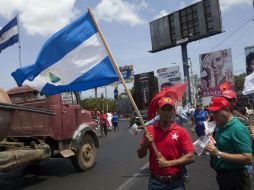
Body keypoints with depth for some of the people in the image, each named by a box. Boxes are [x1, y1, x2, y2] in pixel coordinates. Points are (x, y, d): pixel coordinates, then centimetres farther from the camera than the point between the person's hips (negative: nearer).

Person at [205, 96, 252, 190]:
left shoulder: (238, 129, -22)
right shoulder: (220, 126, 4)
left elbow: (248, 159, -27)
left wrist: (219, 154, -28)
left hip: (235, 178, -8)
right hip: (221, 174, 8)